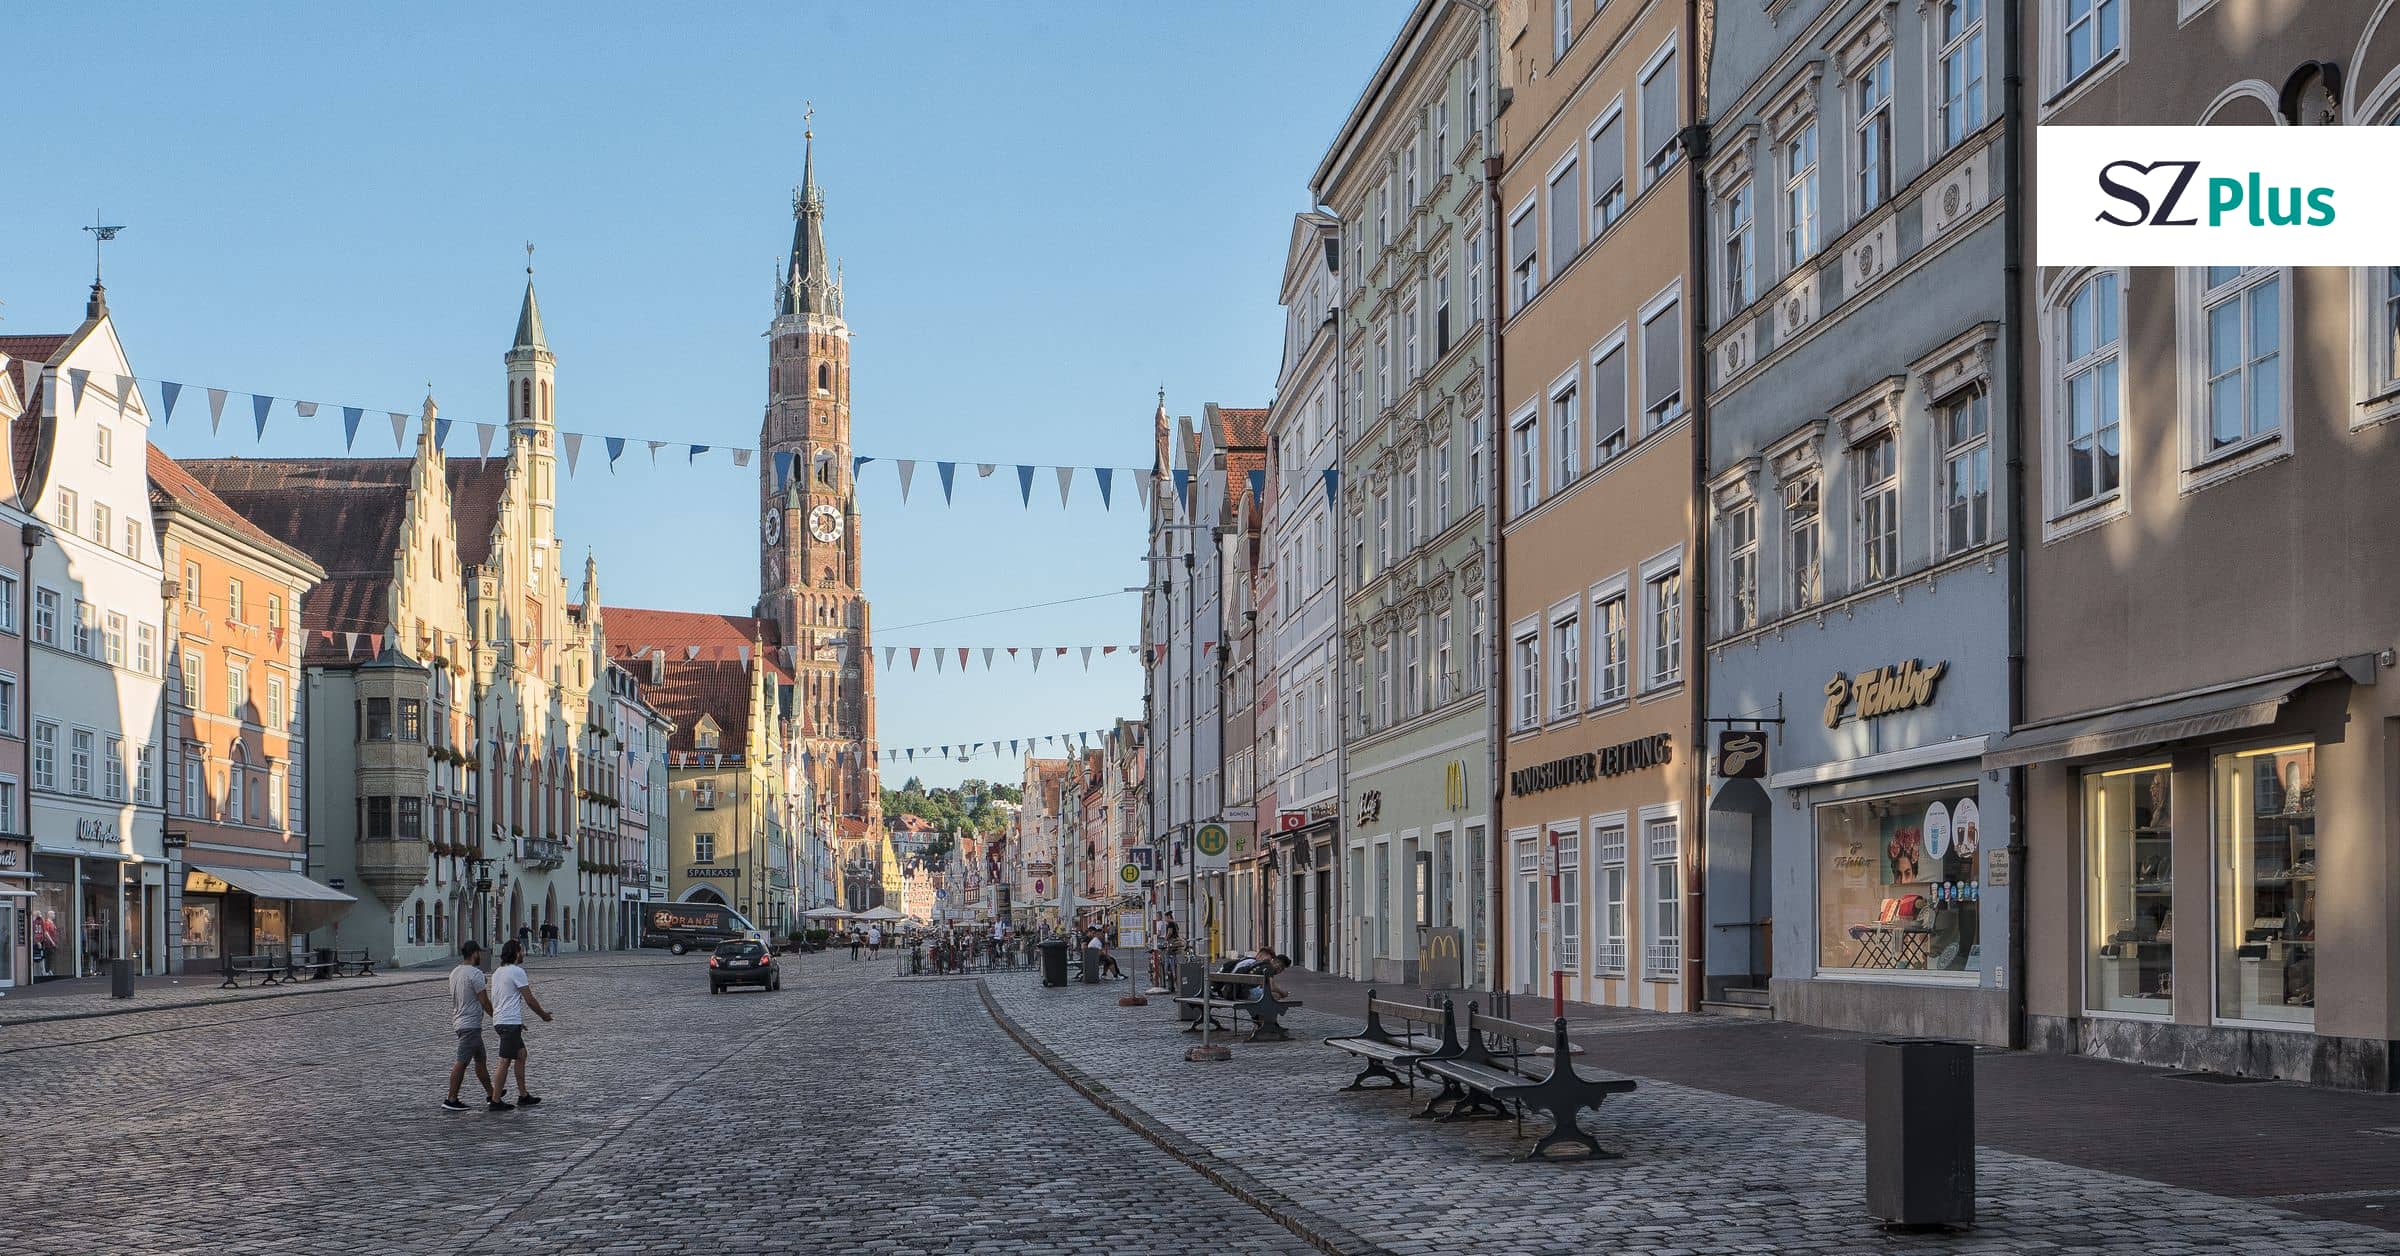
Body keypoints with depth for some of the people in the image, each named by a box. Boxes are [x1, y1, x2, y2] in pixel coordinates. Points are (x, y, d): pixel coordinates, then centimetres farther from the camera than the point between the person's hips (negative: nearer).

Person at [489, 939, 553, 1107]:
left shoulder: (498, 973, 16)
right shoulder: (517, 972, -12)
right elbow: (529, 1000, -10)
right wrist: (543, 1014, 6)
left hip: (499, 1020, 9)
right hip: (510, 1022, -9)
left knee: (521, 1054, 16)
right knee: (505, 1061, -6)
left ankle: (523, 1095, 17)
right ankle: (495, 1099, -5)